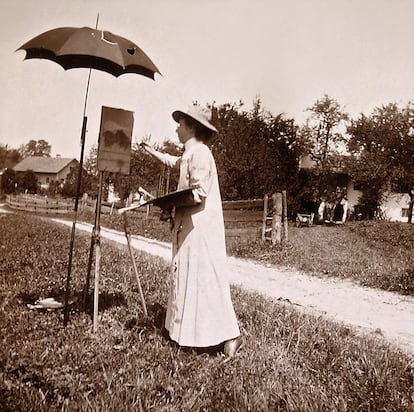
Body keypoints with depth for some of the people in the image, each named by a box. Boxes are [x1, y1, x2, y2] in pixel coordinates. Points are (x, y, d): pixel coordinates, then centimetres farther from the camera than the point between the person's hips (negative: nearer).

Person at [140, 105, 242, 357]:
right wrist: (152, 152, 49)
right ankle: (190, 330, 24)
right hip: (190, 227, 10)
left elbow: (199, 193, -21)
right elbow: (175, 162, 41)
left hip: (201, 227, -10)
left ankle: (230, 334, -5)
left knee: (206, 279, -10)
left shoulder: (199, 153, -13)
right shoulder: (190, 154, 18)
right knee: (188, 277, 14)